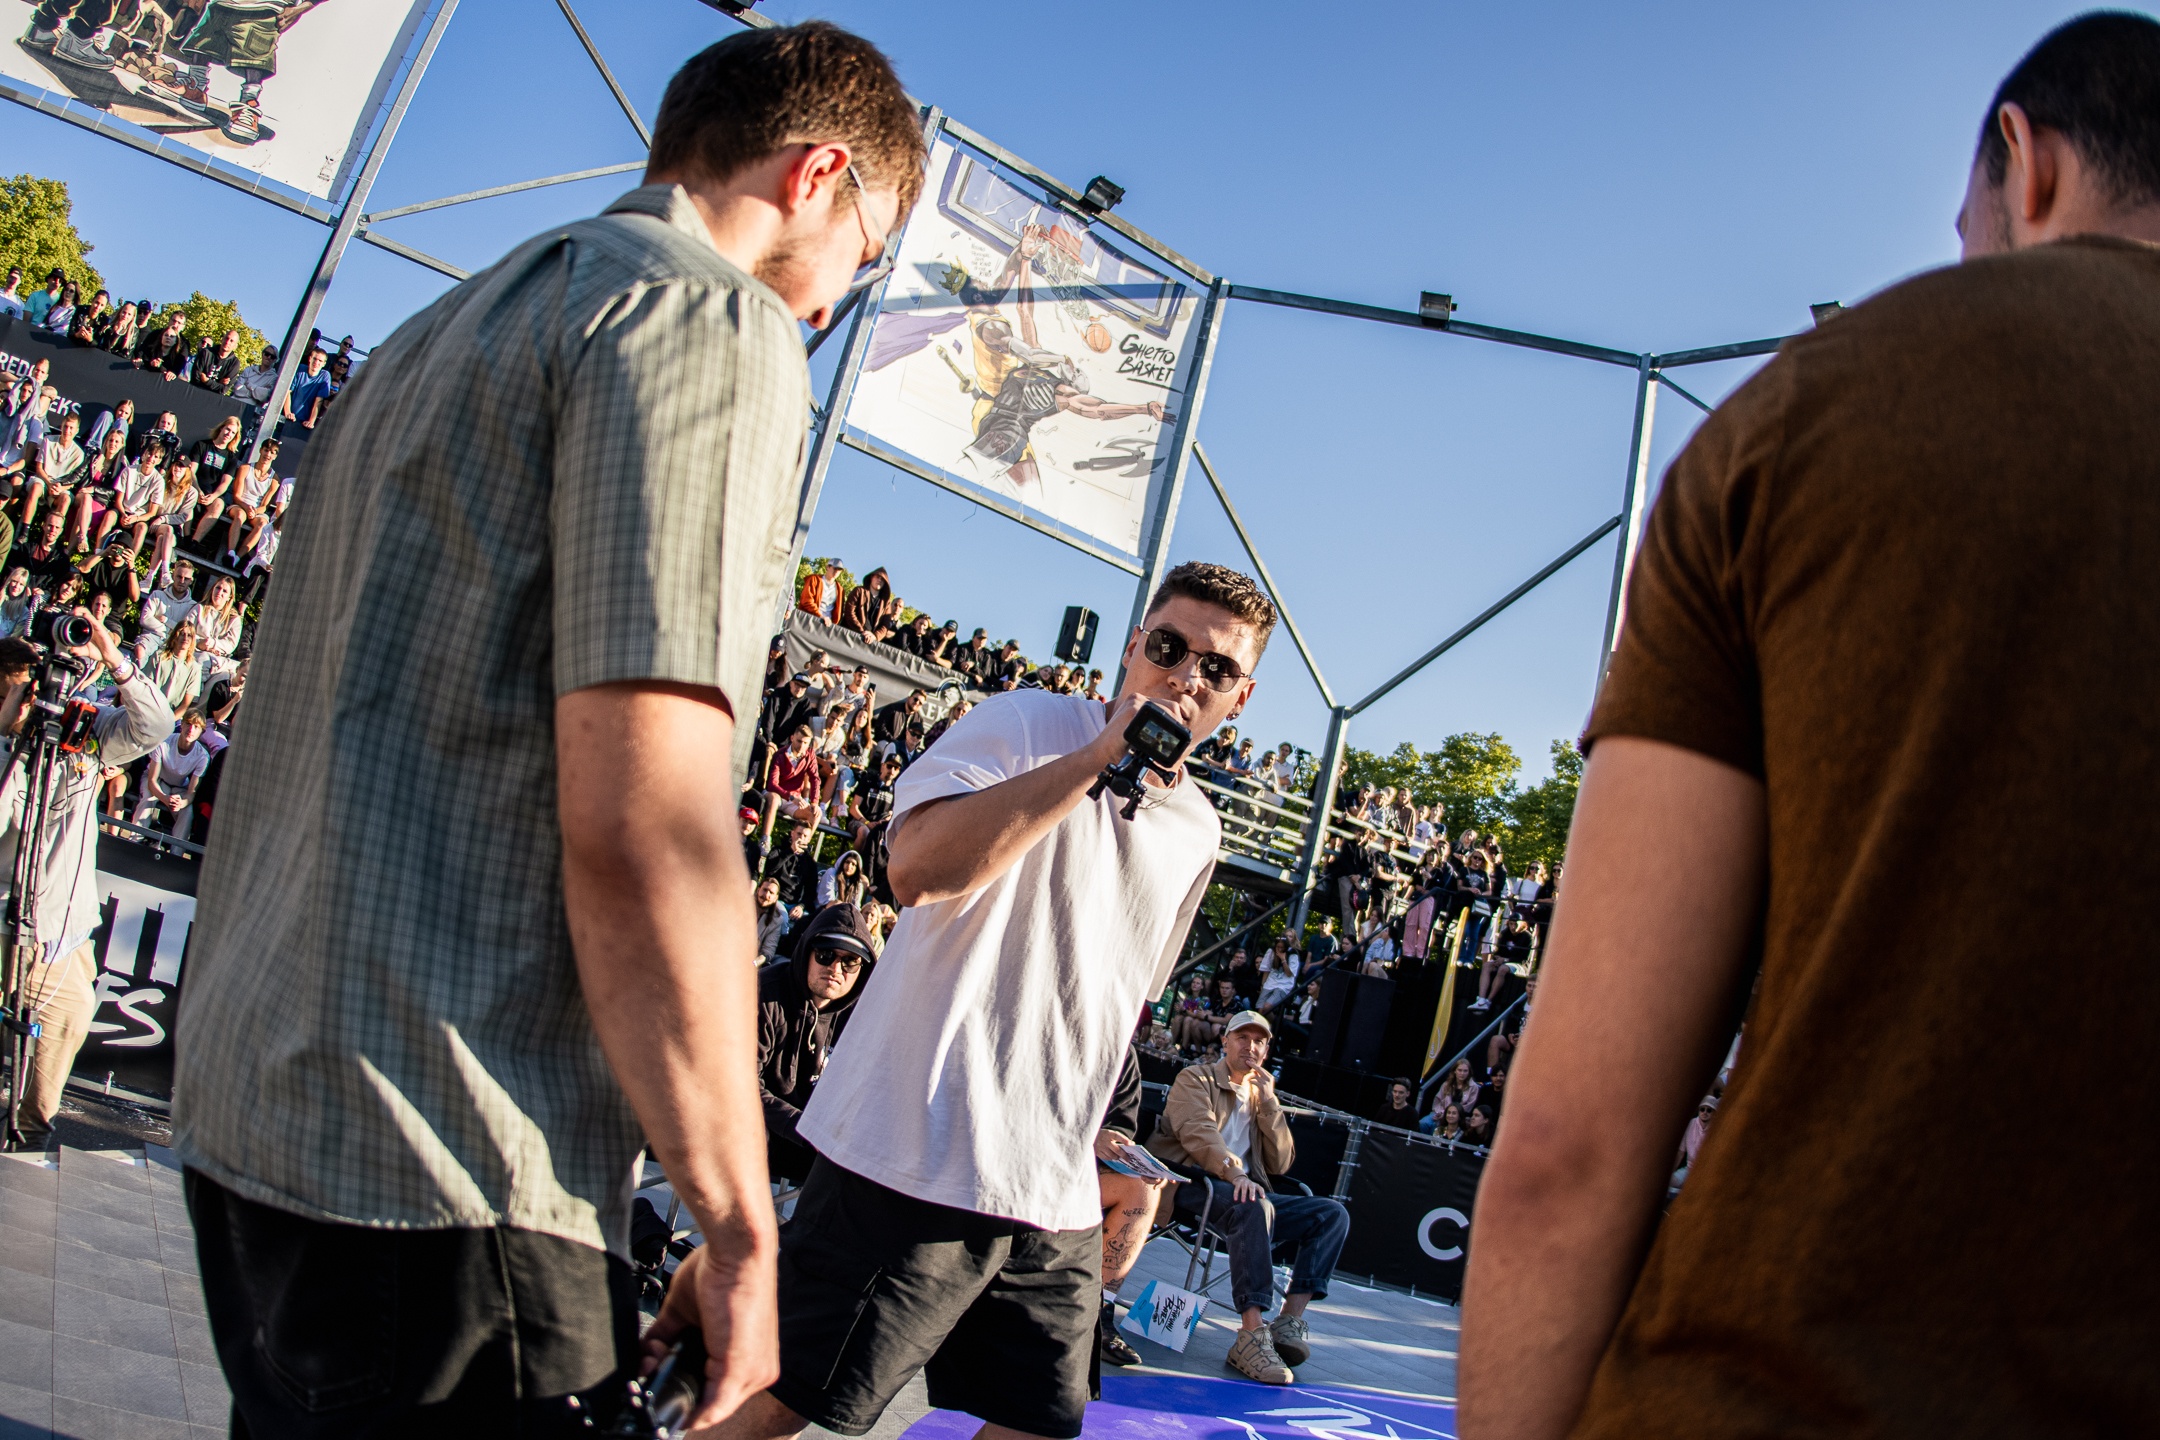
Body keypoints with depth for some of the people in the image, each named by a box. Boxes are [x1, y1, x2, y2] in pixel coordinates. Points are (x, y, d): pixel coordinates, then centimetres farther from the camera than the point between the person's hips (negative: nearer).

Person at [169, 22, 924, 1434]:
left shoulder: (444, 329, 19)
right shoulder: (713, 322, -11)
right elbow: (640, 829, -22)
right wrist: (743, 1230, -14)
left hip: (249, 1106, 10)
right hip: (432, 1165, -10)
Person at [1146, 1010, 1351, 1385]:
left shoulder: (1262, 1096, 26)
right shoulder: (1195, 1079, 9)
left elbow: (1281, 1163, 13)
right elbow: (1198, 1132, -12)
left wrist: (1267, 1101, 5)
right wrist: (1234, 1172, -30)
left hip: (1246, 1191, 6)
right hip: (1193, 1183, -6)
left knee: (1332, 1213, -11)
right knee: (1255, 1207, -37)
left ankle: (1290, 1320, -25)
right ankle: (1253, 1335, -44)